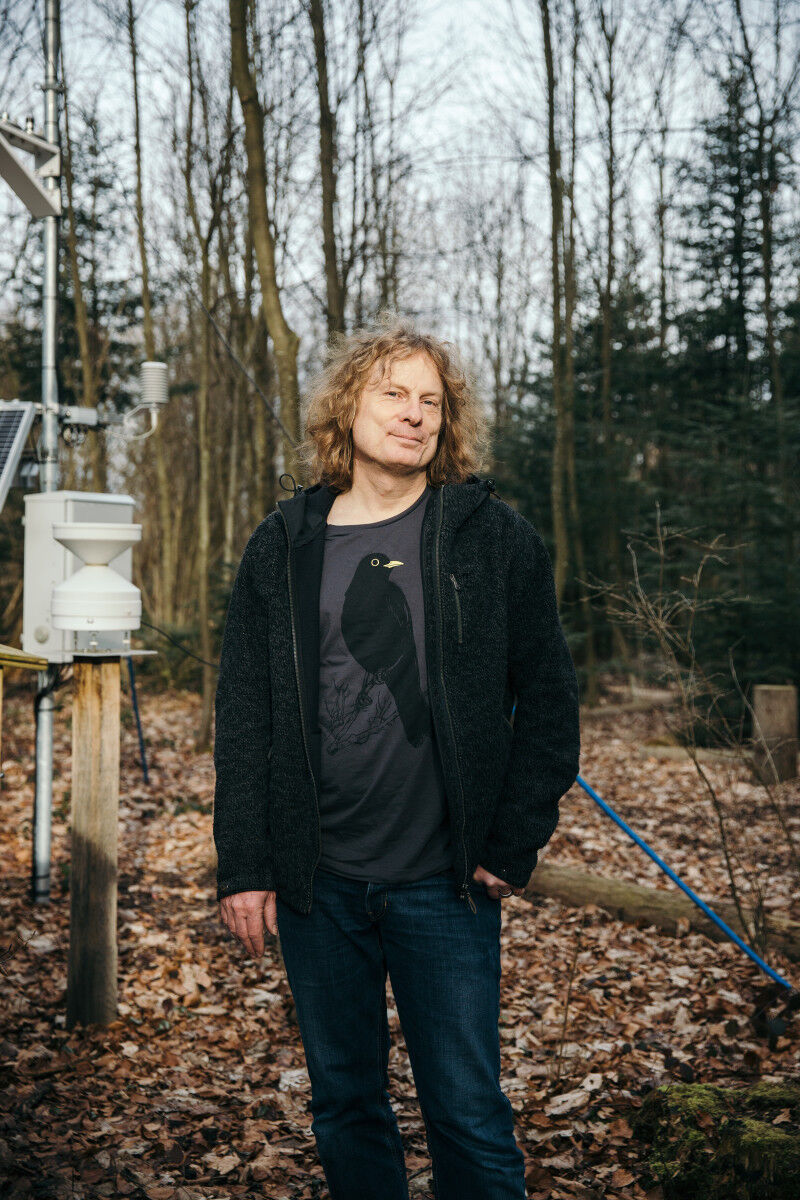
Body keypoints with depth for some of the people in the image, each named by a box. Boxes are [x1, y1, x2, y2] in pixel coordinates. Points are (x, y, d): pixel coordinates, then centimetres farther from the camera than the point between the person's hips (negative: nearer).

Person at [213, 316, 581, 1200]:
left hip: (444, 886, -2)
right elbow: (243, 718, 5)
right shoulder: (283, 547, 4)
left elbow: (547, 698, 1)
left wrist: (515, 846, -4)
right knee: (344, 1105, 16)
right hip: (317, 884, 2)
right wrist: (242, 866, 0)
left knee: (469, 1117, 4)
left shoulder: (494, 537, 0)